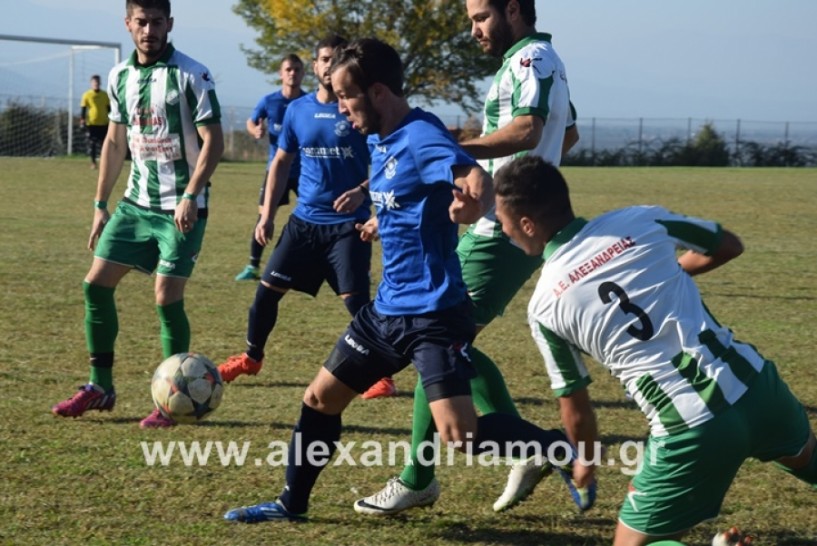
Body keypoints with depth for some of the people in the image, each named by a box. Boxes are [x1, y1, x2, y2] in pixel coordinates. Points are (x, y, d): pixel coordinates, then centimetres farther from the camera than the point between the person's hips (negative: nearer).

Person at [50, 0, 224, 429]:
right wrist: (101, 205, 14)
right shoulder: (120, 77, 7)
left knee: (167, 298, -9)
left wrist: (191, 195, -23)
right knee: (96, 284, 2)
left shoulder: (190, 75, -12)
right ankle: (100, 388, 14)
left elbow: (213, 141, -13)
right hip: (136, 202, 6)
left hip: (182, 208, -6)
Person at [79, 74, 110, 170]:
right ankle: (93, 162, 8)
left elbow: (109, 108, 14)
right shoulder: (87, 95, 0)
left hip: (103, 123, 2)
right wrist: (82, 120, -8)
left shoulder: (105, 95, 7)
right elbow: (83, 109, 0)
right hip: (91, 123, -2)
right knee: (92, 144, 0)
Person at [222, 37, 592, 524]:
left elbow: (477, 180, -37)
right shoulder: (379, 141, 9)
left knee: (460, 436, -16)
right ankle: (292, 504, 30)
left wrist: (472, 205, -58)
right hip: (388, 307, 9)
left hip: (434, 314, -9)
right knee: (320, 399, 13)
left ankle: (566, 452, 4)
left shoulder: (421, 136, -19)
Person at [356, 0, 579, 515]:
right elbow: (569, 134, 33)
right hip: (496, 226, 11)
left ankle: (419, 479, -3)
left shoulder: (532, 59, -13)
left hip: (504, 232, -11)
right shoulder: (537, 61, 18)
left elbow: (526, 131, -30)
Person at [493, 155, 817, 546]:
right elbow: (729, 245, 21)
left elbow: (575, 405, 11)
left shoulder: (544, 306, 1)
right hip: (754, 382, 4)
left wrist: (587, 459, 31)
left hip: (693, 429, -4)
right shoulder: (640, 220, 5)